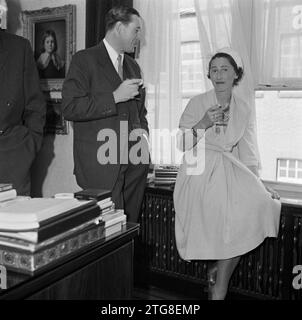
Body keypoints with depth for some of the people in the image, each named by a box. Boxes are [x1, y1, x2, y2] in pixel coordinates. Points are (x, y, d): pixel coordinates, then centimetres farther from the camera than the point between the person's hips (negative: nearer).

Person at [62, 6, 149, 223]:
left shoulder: (133, 66, 20)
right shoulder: (84, 60, -1)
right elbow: (70, 108, -11)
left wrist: (143, 131, 9)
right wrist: (115, 97, -15)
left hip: (135, 162, 6)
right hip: (100, 162, -6)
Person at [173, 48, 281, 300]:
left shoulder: (245, 110, 8)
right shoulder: (197, 103, 0)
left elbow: (249, 154, 8)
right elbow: (181, 144, -3)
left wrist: (258, 185, -2)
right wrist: (203, 124, -17)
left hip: (230, 171, 3)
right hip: (200, 173, -3)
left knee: (258, 203, -22)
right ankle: (219, 289, -2)